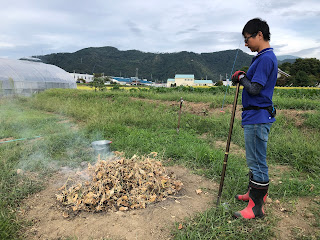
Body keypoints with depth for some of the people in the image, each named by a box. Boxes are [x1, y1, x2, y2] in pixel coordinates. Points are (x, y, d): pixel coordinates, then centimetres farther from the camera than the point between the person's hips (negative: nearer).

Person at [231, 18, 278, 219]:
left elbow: (255, 89, -21)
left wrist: (242, 78, -7)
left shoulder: (266, 59, -16)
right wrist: (243, 78, 7)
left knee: (257, 161, -2)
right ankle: (256, 192, 37)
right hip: (256, 116, 11)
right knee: (256, 159, 20)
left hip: (257, 118, -11)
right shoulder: (264, 57, 17)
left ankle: (257, 207, 11)